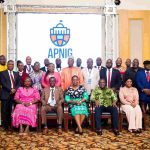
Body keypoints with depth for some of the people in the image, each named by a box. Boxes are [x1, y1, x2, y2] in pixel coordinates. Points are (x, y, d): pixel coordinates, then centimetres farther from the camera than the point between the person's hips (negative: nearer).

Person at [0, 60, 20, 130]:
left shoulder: (16, 74, 20)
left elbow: (19, 83, 10)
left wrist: (15, 89, -8)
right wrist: (10, 90, -13)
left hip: (14, 94, 3)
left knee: (11, 111, 1)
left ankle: (10, 124, 6)